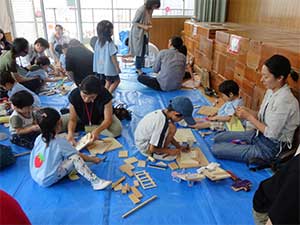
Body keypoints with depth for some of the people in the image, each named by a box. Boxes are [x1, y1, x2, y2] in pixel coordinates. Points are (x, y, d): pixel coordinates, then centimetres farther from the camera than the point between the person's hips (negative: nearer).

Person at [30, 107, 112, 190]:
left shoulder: (39, 139, -1)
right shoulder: (60, 142, -17)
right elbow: (78, 155, -8)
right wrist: (92, 159, 7)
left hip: (36, 177, 7)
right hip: (48, 180, -7)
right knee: (75, 158, -16)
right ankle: (95, 182, -18)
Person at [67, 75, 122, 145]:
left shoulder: (105, 95, -34)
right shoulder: (74, 95, -30)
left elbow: (108, 119, -28)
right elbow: (73, 120, -22)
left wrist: (97, 131, -47)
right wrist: (70, 132, -42)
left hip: (101, 118, 0)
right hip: (82, 118, 0)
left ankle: (82, 127, -14)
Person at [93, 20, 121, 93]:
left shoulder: (98, 41, 0)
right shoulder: (109, 43, -21)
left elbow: (97, 54, 7)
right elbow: (113, 56, -19)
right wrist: (117, 67, -11)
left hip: (101, 67, 7)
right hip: (109, 67, -7)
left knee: (108, 82, 19)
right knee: (116, 80, 9)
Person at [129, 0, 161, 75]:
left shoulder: (150, 10, 0)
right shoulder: (141, 10, -23)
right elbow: (134, 22, -17)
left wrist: (149, 24, -4)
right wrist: (143, 26, -25)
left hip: (145, 34, 8)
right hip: (138, 34, -7)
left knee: (143, 52, 10)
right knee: (139, 52, -2)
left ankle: (138, 69, 21)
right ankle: (139, 70, 10)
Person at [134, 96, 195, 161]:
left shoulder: (161, 112, -7)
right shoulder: (162, 123, -32)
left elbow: (168, 134, 10)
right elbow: (152, 149, -25)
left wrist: (179, 147, 7)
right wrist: (169, 151, -12)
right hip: (145, 148, -9)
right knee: (172, 128, -20)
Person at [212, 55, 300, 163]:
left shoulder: (284, 101, -28)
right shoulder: (271, 91, -1)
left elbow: (271, 134, -23)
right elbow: (263, 118, 7)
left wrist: (249, 116, -17)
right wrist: (247, 111, -10)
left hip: (270, 147, -8)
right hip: (259, 134, 9)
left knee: (215, 149, -10)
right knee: (217, 138, 10)